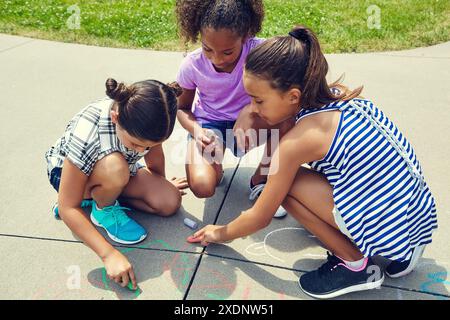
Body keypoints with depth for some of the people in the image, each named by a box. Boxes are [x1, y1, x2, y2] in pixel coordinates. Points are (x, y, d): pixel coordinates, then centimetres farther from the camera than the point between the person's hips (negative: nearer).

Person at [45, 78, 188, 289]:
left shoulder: (143, 123, -27)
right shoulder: (86, 134, -40)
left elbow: (154, 159, -4)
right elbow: (68, 209, -34)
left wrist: (162, 186, 12)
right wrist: (109, 254, -39)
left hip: (116, 172, 6)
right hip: (66, 172, -5)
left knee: (170, 203, -14)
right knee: (115, 168, -39)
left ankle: (97, 193, 4)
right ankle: (103, 210, -5)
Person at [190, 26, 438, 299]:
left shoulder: (296, 141, -19)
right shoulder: (339, 94, 0)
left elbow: (260, 219, -6)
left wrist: (221, 233, 12)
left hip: (391, 233, -8)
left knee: (288, 182, -11)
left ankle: (354, 264, 2)